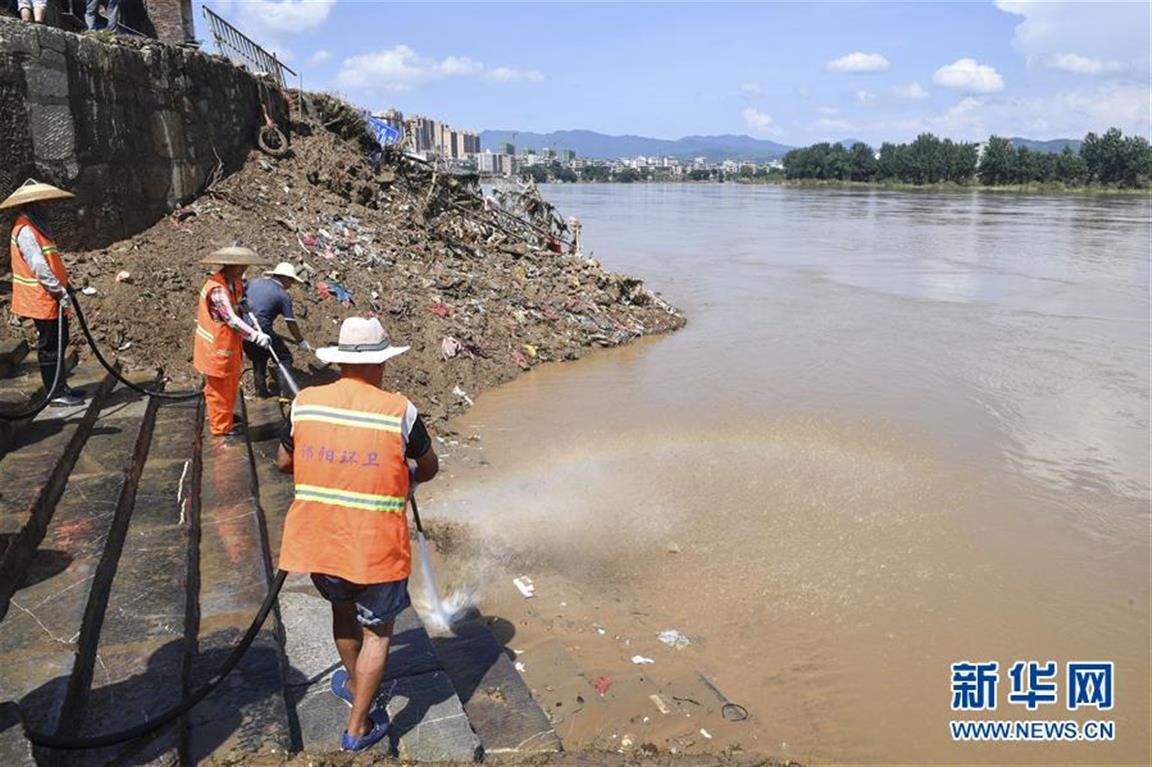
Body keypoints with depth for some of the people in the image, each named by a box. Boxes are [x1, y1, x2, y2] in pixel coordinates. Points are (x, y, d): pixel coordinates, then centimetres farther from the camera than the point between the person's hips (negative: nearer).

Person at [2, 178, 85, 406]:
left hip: (52, 299, 10)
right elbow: (38, 266, -22)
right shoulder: (25, 230, -16)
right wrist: (60, 291, -21)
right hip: (42, 300, -10)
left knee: (58, 343, 16)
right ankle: (55, 393, 3)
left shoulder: (37, 226, 16)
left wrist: (63, 286, 17)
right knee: (49, 346, -3)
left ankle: (61, 387, 26)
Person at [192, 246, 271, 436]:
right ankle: (221, 426, 21)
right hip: (216, 347, -9)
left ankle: (226, 416, 42)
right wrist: (257, 336, -35)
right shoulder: (217, 289, -28)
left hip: (229, 343, 9)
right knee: (219, 388, 7)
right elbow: (232, 320, -32)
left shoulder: (234, 282, 1)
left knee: (230, 383, 23)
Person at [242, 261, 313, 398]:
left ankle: (261, 390, 28)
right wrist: (301, 342, 13)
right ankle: (286, 390, 1)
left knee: (258, 357, 27)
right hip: (261, 331, -6)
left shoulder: (254, 283, 13)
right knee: (284, 357, 8)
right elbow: (291, 323, 1)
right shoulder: (284, 295, -2)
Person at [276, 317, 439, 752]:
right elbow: (429, 468, 2)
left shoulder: (305, 403, -6)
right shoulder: (400, 411, -14)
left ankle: (352, 681, 53)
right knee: (377, 632, 17)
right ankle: (358, 728, 25)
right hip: (376, 549, -4)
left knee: (342, 606, 31)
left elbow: (283, 463, 8)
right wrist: (408, 478, 24)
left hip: (315, 544, 4)